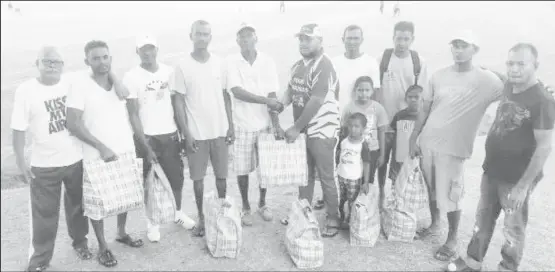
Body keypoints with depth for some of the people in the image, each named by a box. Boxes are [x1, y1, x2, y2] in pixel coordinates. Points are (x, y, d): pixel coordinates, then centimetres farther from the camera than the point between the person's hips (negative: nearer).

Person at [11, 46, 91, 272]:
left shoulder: (72, 84, -4)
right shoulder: (25, 90, -9)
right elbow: (19, 129, -7)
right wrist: (21, 161, -8)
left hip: (77, 159, 2)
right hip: (44, 164, -2)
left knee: (77, 205, 19)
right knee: (44, 213, 7)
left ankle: (80, 241, 40)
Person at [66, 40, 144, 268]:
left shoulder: (117, 80, 5)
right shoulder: (80, 83, -11)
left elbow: (123, 95, -19)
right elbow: (73, 124, -15)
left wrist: (110, 72, -8)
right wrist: (102, 148, -18)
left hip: (126, 151, 5)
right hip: (98, 155, -4)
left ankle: (122, 232, 38)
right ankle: (102, 246, 24)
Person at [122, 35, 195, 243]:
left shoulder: (169, 72, 2)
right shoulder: (131, 77, -7)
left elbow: (177, 104, 6)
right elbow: (133, 115, -8)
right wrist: (145, 146, -12)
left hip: (170, 134, 3)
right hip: (146, 137, -3)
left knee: (177, 178, 12)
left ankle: (178, 212, 37)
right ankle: (152, 222, 27)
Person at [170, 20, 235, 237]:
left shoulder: (219, 63, 3)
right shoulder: (183, 66, -5)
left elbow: (225, 95, 8)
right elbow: (179, 102, -4)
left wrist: (231, 125, 3)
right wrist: (186, 132, -9)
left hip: (220, 130, 2)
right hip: (196, 133, -2)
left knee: (221, 175, 11)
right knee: (198, 178, 7)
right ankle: (201, 217, 23)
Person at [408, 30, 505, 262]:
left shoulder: (487, 80, -7)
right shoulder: (438, 76, 3)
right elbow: (425, 110, 7)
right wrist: (413, 139, 8)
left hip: (453, 148, -3)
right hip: (427, 142, 4)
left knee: (449, 196, 2)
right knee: (431, 189, 16)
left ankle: (452, 239, 24)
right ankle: (434, 224, 39)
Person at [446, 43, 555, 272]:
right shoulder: (508, 87, 1)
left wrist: (523, 185, -19)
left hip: (516, 179, -7)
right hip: (491, 171, 7)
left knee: (513, 229, 10)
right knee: (483, 220, 18)